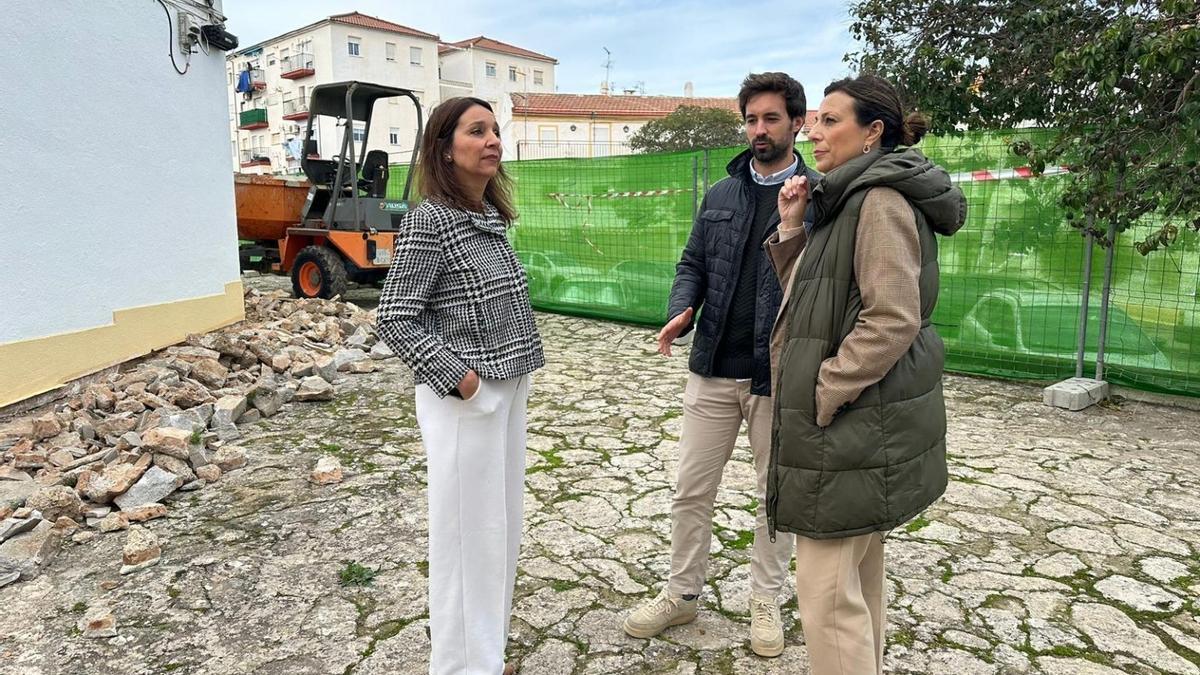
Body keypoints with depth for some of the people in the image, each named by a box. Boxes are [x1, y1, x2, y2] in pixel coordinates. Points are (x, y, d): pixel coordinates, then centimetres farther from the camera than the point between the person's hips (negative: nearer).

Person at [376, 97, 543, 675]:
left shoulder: (490, 216, 10)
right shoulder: (428, 221, -13)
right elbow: (394, 320, -15)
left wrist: (515, 371, 8)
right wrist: (457, 378, -18)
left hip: (509, 390, 8)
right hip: (465, 398, -8)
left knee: (501, 526, 17)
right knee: (466, 533, 3)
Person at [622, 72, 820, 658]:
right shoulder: (720, 195, 9)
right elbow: (692, 265, 12)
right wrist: (680, 311, -6)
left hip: (780, 375, -3)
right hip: (714, 369, 4)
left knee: (775, 493, 13)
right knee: (691, 488, 11)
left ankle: (766, 601, 32)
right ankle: (682, 593, 30)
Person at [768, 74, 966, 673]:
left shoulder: (881, 200, -14)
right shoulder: (848, 200, 16)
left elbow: (893, 319, -23)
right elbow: (810, 302, 15)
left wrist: (824, 394, -19)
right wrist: (792, 229, 4)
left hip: (853, 423, -10)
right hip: (858, 422, 10)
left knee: (826, 590, -4)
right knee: (858, 577, 20)